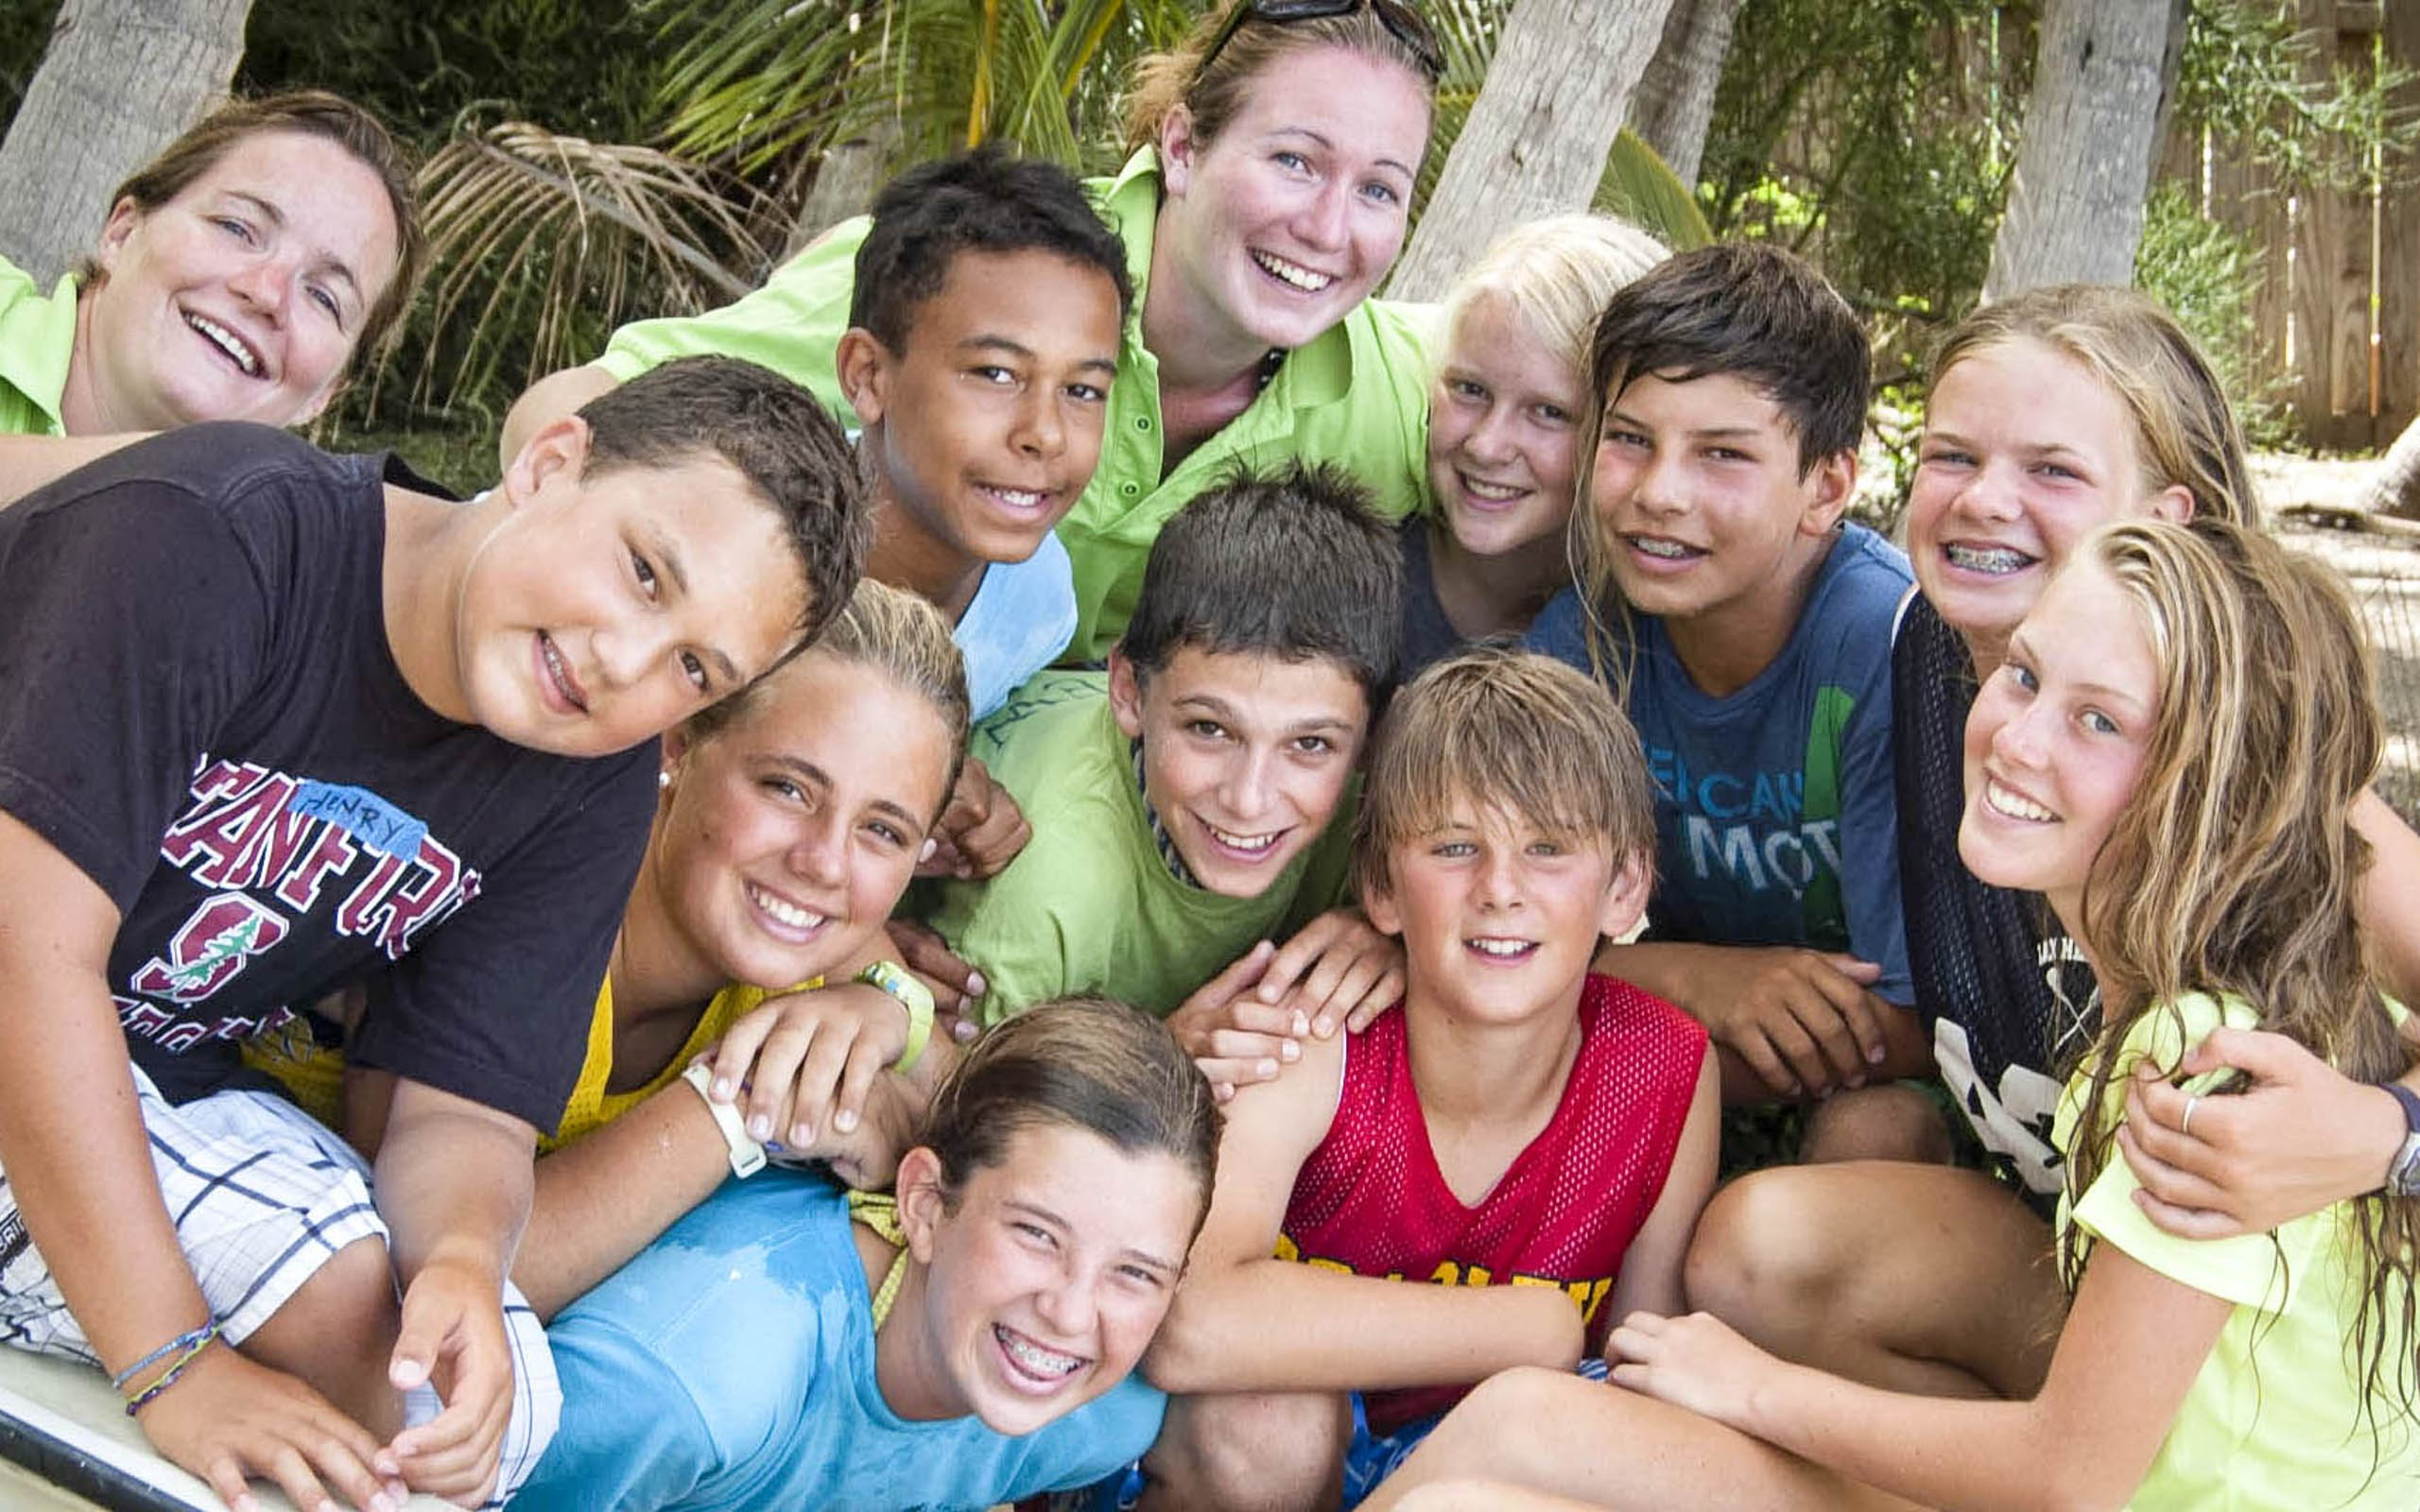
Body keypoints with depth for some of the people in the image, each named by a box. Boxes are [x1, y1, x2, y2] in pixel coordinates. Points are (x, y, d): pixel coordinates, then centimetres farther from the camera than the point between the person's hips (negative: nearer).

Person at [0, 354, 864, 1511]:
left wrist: (463, 1261, -33)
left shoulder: (593, 785, -6)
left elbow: (465, 1104, -8)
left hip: (153, 1097, 6)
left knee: (485, 1391, -16)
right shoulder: (210, 537, -25)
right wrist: (173, 1364, -30)